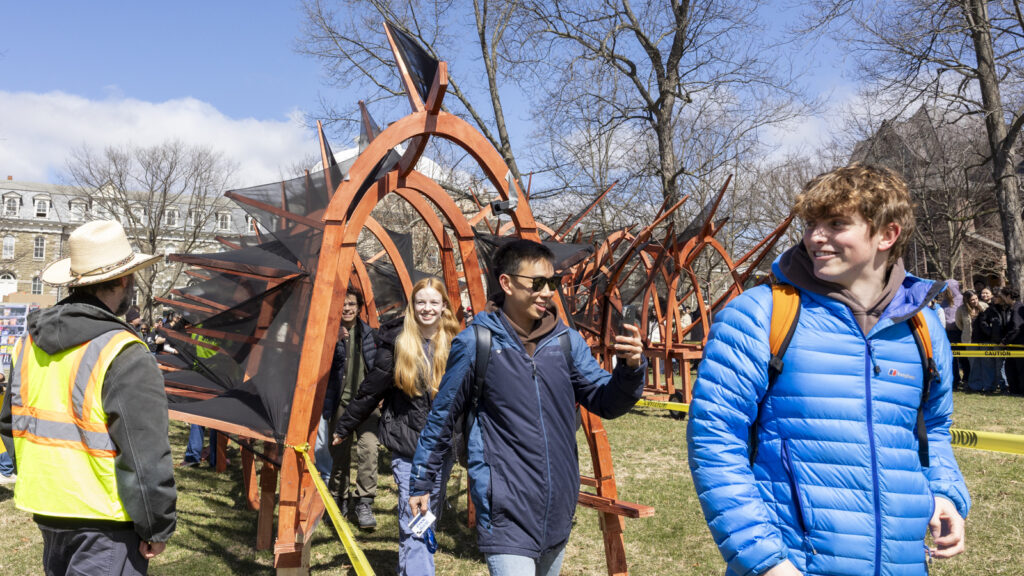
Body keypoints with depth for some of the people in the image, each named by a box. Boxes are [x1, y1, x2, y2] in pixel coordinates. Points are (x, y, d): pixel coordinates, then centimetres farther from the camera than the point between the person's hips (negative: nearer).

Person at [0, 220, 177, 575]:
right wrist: (157, 528, -12)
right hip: (104, 520, -8)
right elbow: (145, 456, -22)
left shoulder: (30, 342, 4)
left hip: (45, 509, 8)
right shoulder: (125, 357, -22)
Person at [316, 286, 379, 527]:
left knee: (368, 447, -14)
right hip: (339, 401, 0)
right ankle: (339, 499, 26)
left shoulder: (369, 333, 9)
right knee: (339, 451, 6)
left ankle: (364, 502, -5)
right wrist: (335, 341, -20)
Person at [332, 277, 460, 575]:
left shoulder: (455, 345, -1)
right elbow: (370, 390, 1)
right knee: (413, 524, -6)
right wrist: (343, 428, 6)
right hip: (407, 445, -3)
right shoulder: (396, 342, -6)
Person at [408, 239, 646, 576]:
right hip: (505, 513, -5)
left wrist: (630, 369, -18)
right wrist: (422, 483, 7)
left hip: (558, 510, 5)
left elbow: (604, 402, 2)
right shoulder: (476, 343, -10)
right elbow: (442, 417, -1)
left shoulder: (566, 341, 0)